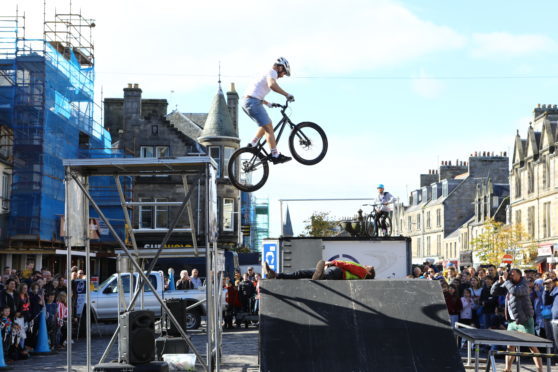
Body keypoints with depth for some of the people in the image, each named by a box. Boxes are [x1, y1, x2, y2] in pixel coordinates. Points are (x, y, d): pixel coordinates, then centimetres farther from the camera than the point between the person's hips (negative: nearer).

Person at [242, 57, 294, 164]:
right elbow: (272, 85, -26)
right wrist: (287, 95, -21)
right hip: (253, 102, -10)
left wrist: (268, 104, 36)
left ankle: (252, 145, 14)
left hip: (246, 102, 10)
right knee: (268, 127, -9)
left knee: (266, 125, 21)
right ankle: (275, 155, -11)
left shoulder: (266, 74, 29)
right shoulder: (272, 72, -2)